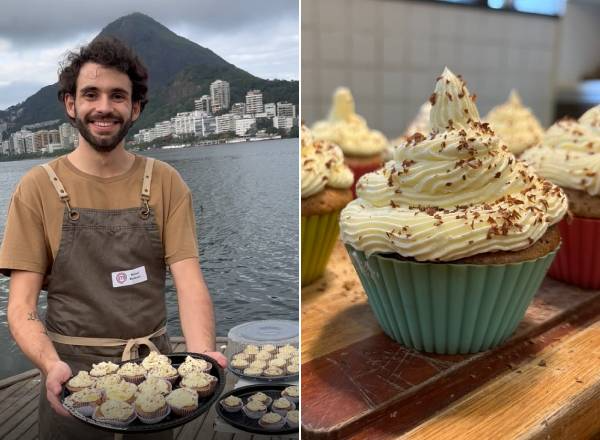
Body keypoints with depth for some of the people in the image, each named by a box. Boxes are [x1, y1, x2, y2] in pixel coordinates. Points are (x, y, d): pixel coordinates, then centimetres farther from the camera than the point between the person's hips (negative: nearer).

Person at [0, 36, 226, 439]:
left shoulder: (166, 183, -3)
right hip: (73, 375, -1)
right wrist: (52, 365, -26)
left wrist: (202, 354, -28)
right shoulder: (38, 188, -6)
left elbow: (189, 281, -11)